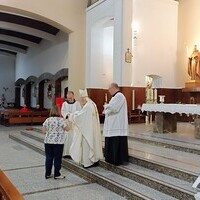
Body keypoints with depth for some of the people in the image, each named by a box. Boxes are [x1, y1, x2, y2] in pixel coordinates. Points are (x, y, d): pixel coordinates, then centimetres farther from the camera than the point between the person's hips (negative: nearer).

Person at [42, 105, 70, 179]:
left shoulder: (47, 120, 1)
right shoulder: (61, 120, -11)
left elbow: (43, 131, 6)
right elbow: (67, 129, -6)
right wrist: (65, 123, 10)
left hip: (48, 142, 4)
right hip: (58, 143, -4)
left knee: (49, 158, 12)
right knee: (57, 158, 5)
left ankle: (48, 174, 19)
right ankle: (57, 174, 11)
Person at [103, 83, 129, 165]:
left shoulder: (119, 96, -14)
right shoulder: (116, 96, 18)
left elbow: (113, 108, -23)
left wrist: (106, 106, -5)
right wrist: (107, 107, 2)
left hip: (117, 125, -10)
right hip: (113, 125, 10)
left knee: (117, 143, -4)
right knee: (111, 142, 14)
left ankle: (118, 159, 4)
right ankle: (112, 158, 23)